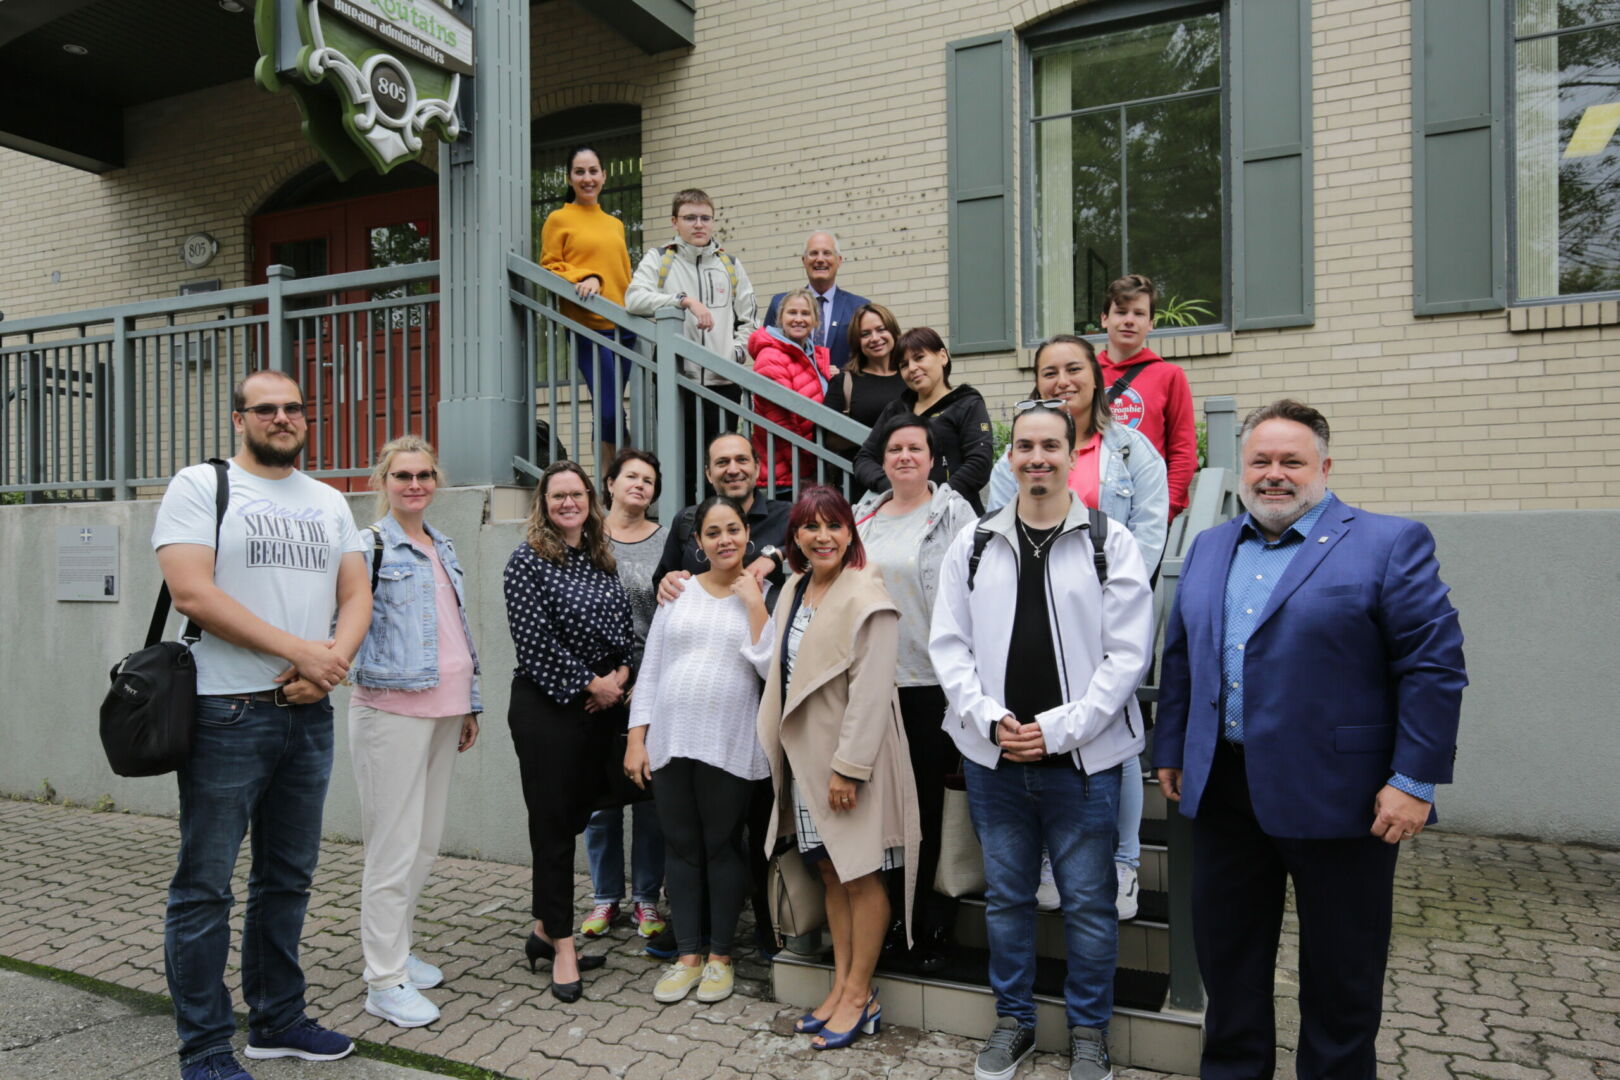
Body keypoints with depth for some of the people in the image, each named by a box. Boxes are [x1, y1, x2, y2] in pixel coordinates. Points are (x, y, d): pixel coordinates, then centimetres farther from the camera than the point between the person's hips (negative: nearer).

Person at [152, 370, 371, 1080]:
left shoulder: (329, 503, 14)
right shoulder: (199, 487, -3)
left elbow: (355, 594, 9)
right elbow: (193, 594, -15)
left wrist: (332, 662, -11)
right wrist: (299, 650, -17)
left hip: (309, 714, 6)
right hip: (227, 713, -5)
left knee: (288, 878, 15)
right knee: (205, 887, 2)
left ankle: (277, 1021, 29)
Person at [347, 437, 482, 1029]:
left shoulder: (442, 548, 14)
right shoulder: (372, 546, -8)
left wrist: (469, 704, 20)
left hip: (442, 709, 8)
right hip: (391, 709, -7)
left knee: (427, 839, 15)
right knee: (395, 846, -1)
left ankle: (396, 950, 31)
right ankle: (385, 980, 12)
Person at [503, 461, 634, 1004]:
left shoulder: (601, 558, 11)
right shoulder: (528, 559, -7)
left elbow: (625, 624, 13)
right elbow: (534, 639, -14)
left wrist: (620, 675, -5)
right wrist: (588, 684, -12)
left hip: (602, 703, 6)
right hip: (547, 705, -6)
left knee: (576, 814, 12)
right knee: (552, 822, 0)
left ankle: (546, 928, 27)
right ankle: (561, 946, 10)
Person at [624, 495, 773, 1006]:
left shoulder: (763, 593, 0)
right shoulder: (678, 592, 9)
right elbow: (650, 669, 9)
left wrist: (753, 602, -13)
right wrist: (636, 738, 3)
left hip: (729, 746, -3)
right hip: (669, 741, 3)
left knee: (723, 848, 7)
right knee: (682, 848, 11)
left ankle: (719, 957, 23)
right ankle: (688, 955, 25)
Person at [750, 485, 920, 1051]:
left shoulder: (866, 596, -16)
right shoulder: (794, 588, 9)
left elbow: (869, 691, -20)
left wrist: (848, 766, -21)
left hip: (852, 759, -8)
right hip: (805, 755, 8)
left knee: (861, 874, 5)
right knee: (830, 872, 16)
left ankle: (860, 995, 18)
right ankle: (841, 985, 28)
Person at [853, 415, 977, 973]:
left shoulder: (953, 514, -2)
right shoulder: (862, 517, 12)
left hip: (930, 681, -4)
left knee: (929, 808, 4)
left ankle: (931, 932, 18)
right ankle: (888, 923, 25)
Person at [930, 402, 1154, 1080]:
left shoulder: (1111, 543, -4)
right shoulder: (974, 544, 4)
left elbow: (1127, 654, -8)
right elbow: (949, 644, 2)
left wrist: (1059, 728, -14)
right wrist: (990, 719, -10)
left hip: (1081, 758, -2)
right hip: (992, 757, 3)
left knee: (1087, 901, 10)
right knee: (1005, 895, 16)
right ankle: (1013, 1020, 35)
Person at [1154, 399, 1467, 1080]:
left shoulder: (1389, 545, -6)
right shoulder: (1208, 548, 10)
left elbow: (1436, 665, -10)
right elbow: (1179, 657, 14)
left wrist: (1414, 780, -14)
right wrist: (1171, 752, 12)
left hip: (1337, 796, -5)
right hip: (1224, 789, 5)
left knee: (1339, 975, 11)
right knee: (1227, 959, 17)